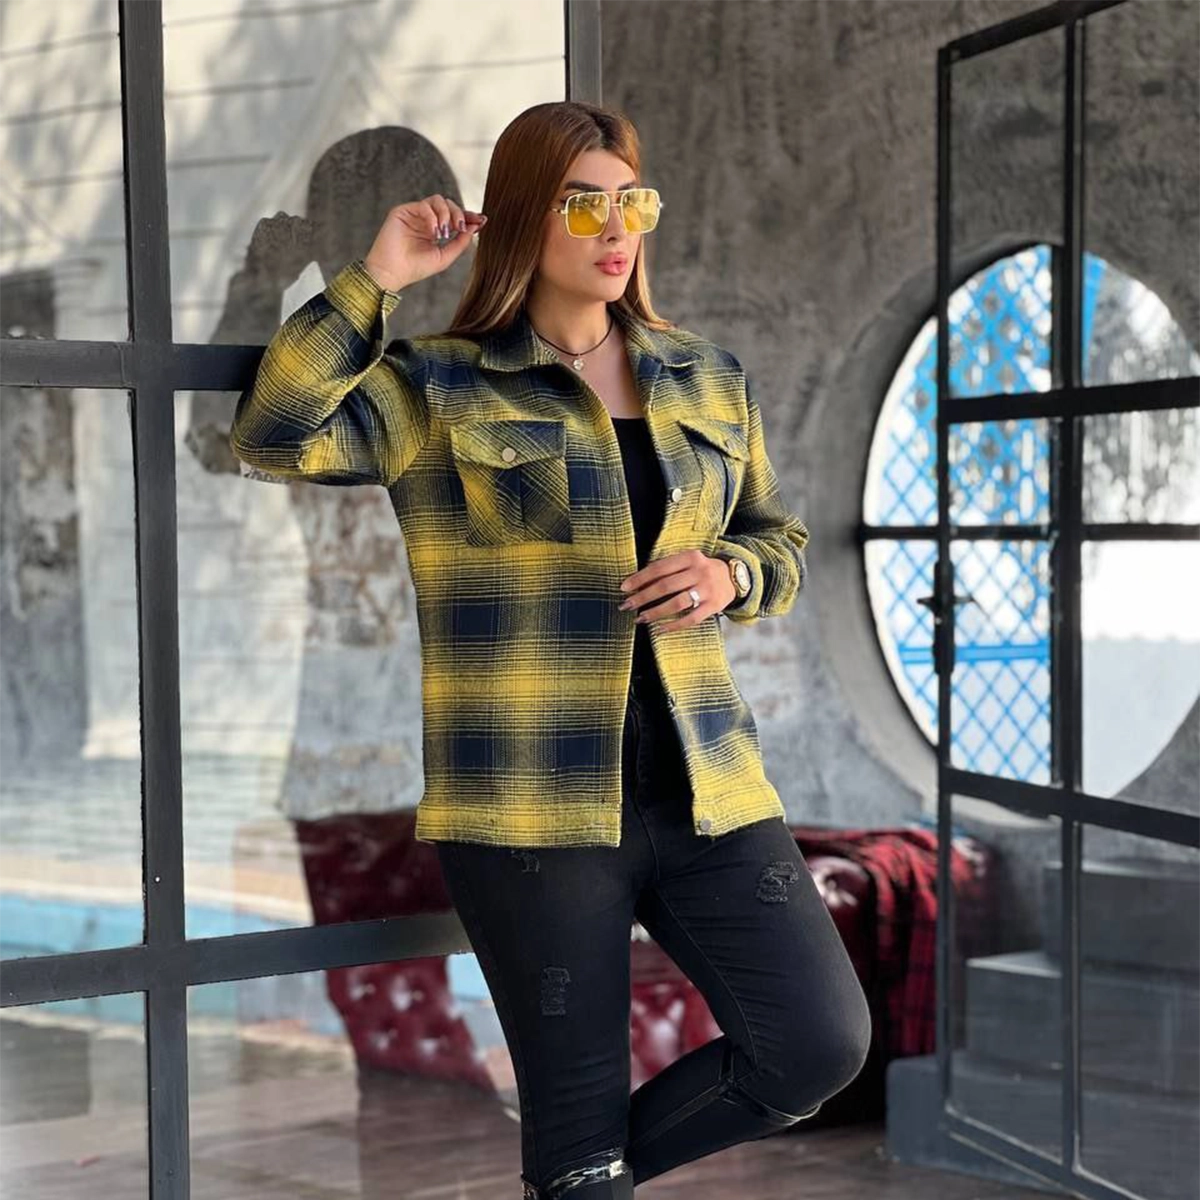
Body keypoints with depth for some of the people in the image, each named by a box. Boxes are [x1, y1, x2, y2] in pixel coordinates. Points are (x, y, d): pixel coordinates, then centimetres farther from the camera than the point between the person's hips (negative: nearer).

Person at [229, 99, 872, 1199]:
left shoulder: (709, 381, 12)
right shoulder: (440, 390, -1)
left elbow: (783, 542, 20)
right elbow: (277, 435, -14)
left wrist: (727, 574, -2)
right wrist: (377, 279, -14)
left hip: (706, 789, 5)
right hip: (533, 808, -4)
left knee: (823, 1046, 0)